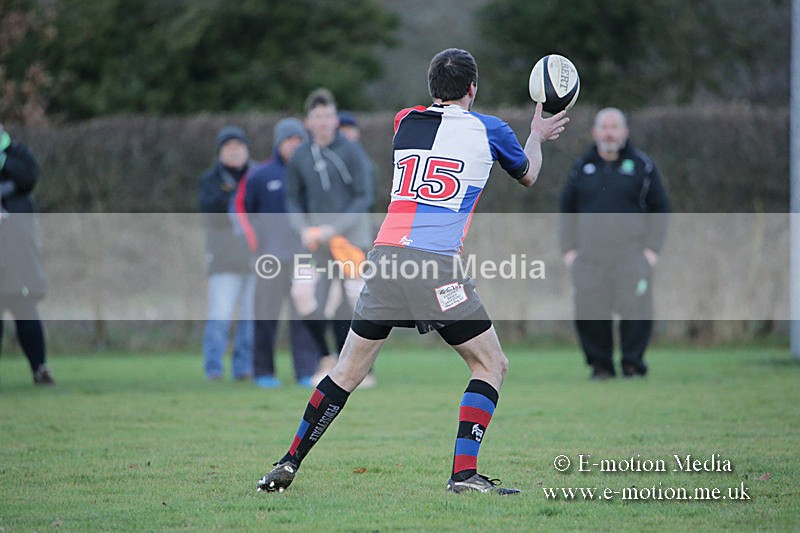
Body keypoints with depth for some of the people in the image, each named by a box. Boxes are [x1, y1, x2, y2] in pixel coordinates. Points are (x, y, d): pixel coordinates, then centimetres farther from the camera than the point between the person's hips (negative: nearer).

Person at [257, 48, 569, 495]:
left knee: (349, 370, 15)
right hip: (437, 265, -4)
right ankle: (464, 472, -5)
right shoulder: (489, 130, 7)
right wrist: (537, 135, 47)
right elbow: (528, 176, 27)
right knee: (491, 365, 8)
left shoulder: (405, 122, 16)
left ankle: (289, 463, 16)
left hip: (386, 255, 5)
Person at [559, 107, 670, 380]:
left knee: (636, 311, -12)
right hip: (589, 256, 2)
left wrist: (652, 248, -1)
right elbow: (567, 210, 19)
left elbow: (660, 209, 9)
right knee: (589, 314, -6)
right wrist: (568, 249, 9)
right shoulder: (582, 168, 13)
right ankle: (601, 365, 7)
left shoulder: (641, 165, 6)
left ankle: (632, 363, 1)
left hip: (631, 255, -2)